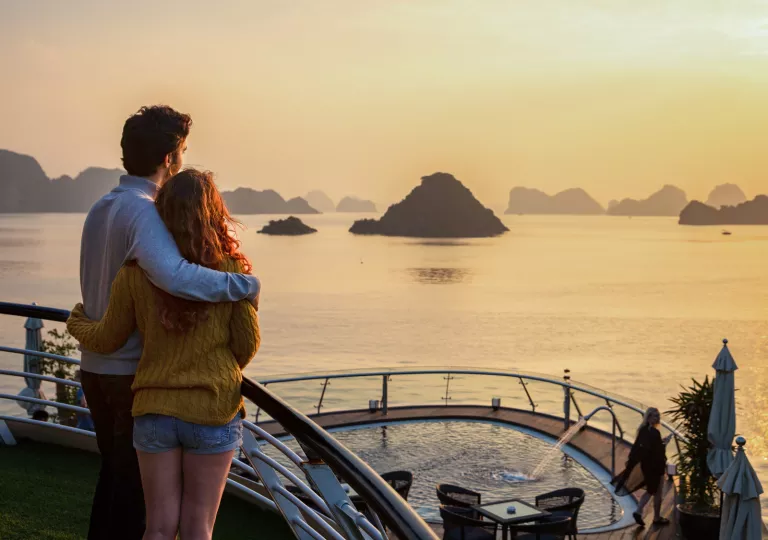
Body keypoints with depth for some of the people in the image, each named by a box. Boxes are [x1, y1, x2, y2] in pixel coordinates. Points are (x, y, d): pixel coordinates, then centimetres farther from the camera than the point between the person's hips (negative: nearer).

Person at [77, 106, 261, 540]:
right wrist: (246, 285, -29)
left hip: (97, 366, 8)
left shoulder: (101, 208, 9)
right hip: (136, 372, -8)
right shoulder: (143, 211, -20)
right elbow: (173, 275, -38)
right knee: (135, 485, 4)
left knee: (114, 471, 20)